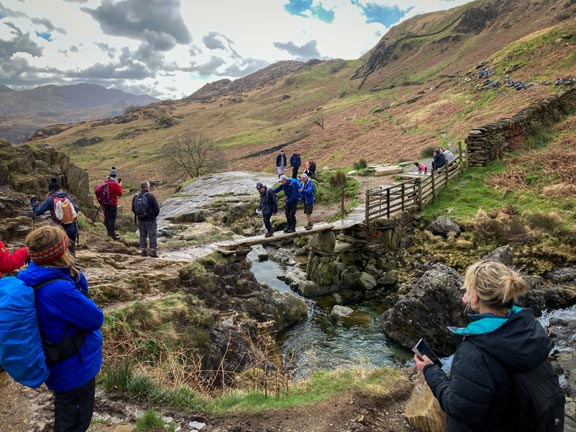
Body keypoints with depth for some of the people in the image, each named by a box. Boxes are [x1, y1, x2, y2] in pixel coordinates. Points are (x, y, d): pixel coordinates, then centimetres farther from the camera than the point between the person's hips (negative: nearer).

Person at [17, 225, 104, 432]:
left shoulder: (35, 278, -7)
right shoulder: (58, 289, -36)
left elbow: (80, 287, 2)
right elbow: (95, 318, -25)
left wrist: (74, 273, -15)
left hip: (60, 364, 8)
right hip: (75, 367, -8)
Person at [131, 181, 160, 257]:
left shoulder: (135, 196, 3)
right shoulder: (150, 196, -13)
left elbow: (133, 209, 7)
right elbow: (157, 208, -13)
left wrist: (139, 215, 17)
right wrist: (154, 215, 4)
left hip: (140, 220, 5)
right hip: (150, 219, -5)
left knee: (142, 235, 14)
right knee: (153, 235, 3)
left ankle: (144, 251, 15)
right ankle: (153, 252, 1)